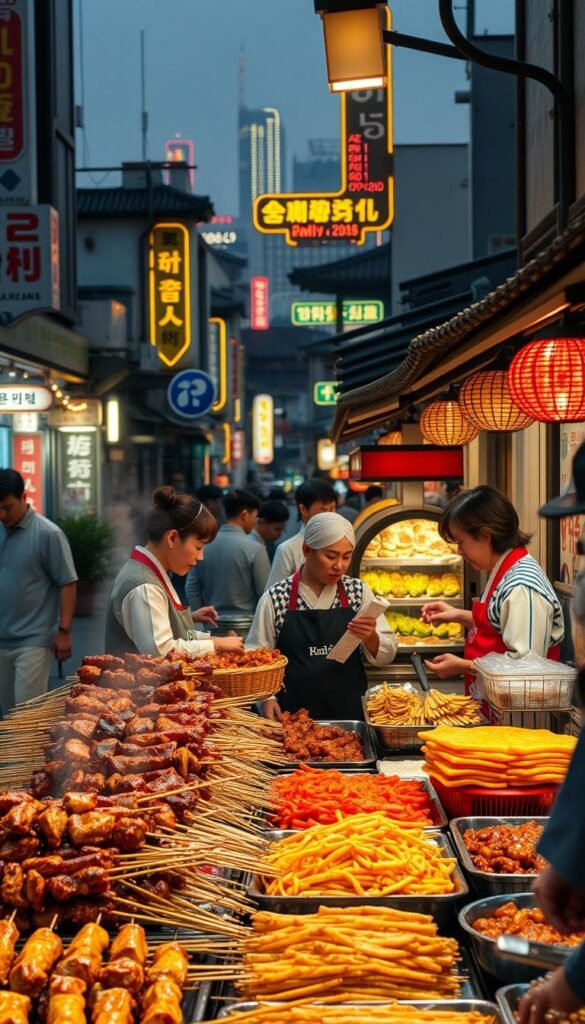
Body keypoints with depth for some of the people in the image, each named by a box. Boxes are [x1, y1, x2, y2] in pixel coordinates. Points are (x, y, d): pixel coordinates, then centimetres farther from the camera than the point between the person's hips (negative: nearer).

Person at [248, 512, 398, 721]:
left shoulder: (359, 592, 5)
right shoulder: (274, 599, -1)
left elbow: (386, 655, 6)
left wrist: (371, 638, -13)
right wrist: (267, 697, -9)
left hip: (351, 712, 1)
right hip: (293, 715, -1)